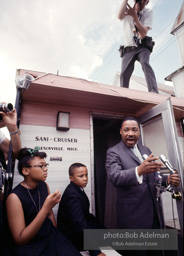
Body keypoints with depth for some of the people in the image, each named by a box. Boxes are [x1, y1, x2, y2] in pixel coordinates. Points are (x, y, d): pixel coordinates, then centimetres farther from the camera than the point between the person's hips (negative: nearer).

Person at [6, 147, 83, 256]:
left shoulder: (44, 185, -2)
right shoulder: (14, 197, -19)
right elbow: (20, 240, -20)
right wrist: (46, 208, -29)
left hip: (51, 236, 5)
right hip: (29, 247, -4)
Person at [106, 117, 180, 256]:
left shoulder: (146, 150, 10)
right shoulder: (113, 152, -10)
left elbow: (152, 175, 16)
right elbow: (115, 177, -25)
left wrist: (168, 179, -4)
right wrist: (139, 170, -42)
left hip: (155, 210, 6)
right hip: (133, 213, -6)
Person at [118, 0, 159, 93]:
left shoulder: (148, 12, 2)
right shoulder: (127, 9, 4)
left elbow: (143, 34, -13)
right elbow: (120, 16, -21)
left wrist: (134, 16, -19)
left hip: (142, 47, -1)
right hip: (129, 49, 2)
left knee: (145, 63, -30)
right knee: (124, 73, -17)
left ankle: (154, 93, -44)